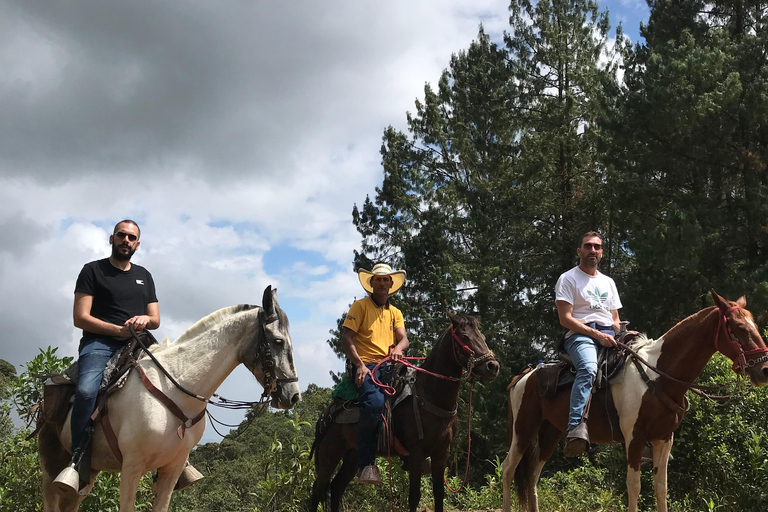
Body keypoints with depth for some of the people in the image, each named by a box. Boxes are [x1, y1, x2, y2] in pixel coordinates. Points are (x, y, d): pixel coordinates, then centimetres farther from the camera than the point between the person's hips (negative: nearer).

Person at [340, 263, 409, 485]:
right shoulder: (360, 306, 6)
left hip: (388, 366, 6)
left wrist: (398, 348, -15)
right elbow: (346, 337, -3)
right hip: (365, 366, -6)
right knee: (375, 402, -33)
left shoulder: (395, 313, 23)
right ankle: (365, 463, -27)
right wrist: (359, 364, -15)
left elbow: (404, 338, 9)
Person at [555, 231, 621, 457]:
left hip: (609, 336, 6)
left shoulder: (608, 282, 27)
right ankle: (576, 426, -51)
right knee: (588, 368, -38)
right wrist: (597, 334, -14)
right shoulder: (568, 279, 7)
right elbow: (565, 319, -5)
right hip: (580, 335, -6)